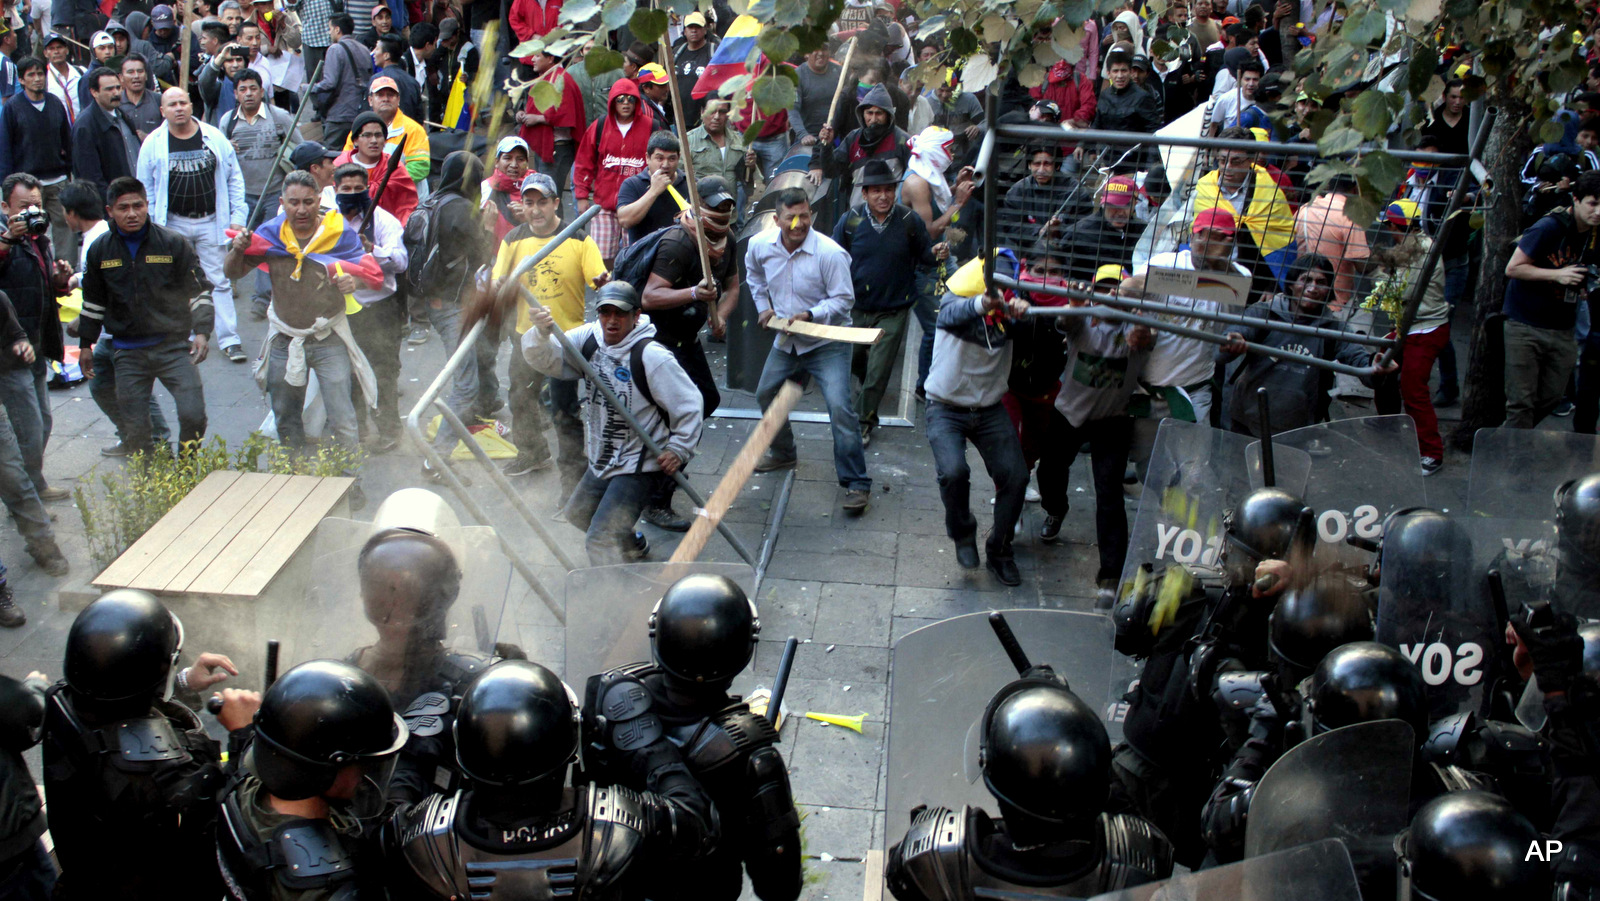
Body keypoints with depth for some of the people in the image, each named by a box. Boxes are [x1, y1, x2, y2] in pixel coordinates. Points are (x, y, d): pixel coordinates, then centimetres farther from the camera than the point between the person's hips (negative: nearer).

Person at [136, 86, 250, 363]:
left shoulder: (213, 137, 0)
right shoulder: (153, 143, -1)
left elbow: (234, 178, 5)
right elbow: (146, 188, 6)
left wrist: (238, 216, -1)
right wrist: (151, 226, 1)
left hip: (211, 221, 0)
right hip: (173, 223, 1)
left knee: (220, 281, 0)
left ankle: (229, 339, 4)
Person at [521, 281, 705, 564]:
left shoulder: (652, 357, -21)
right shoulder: (589, 339, -3)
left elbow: (689, 404, -16)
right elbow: (547, 359, -10)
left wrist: (678, 449, -19)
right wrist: (542, 335, -30)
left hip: (637, 467, -8)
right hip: (601, 461, 9)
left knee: (601, 540, -17)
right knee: (578, 514, 30)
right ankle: (632, 545, 53)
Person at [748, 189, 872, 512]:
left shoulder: (830, 253, -23)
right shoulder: (760, 246, -6)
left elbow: (844, 300, -17)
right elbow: (754, 274, 19)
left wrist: (811, 315, -29)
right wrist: (763, 306, 10)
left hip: (827, 343, -6)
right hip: (785, 341, 6)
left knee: (839, 407, -19)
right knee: (766, 395, 21)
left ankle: (857, 483, -12)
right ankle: (783, 453, 47)